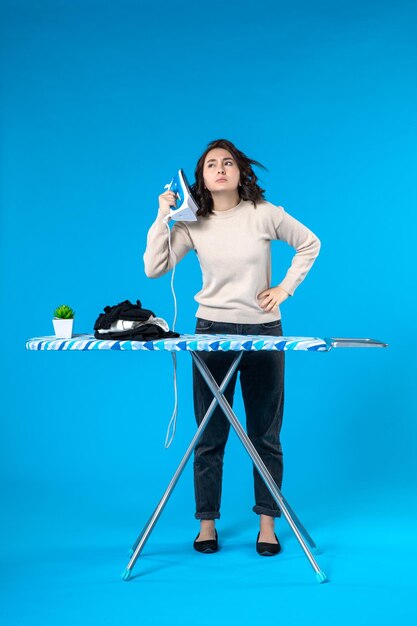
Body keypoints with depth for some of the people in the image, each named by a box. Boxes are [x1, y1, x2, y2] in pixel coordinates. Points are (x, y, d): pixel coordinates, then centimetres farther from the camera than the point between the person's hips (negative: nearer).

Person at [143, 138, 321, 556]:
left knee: (265, 435, 6)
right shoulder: (192, 224, 0)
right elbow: (153, 269, -8)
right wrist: (162, 217, -12)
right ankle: (207, 523, 16)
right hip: (212, 331, 1)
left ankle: (267, 523, 17)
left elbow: (309, 245, 9)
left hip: (264, 332, 0)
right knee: (210, 436, 5)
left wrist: (285, 288, 0)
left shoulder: (264, 214, -3)